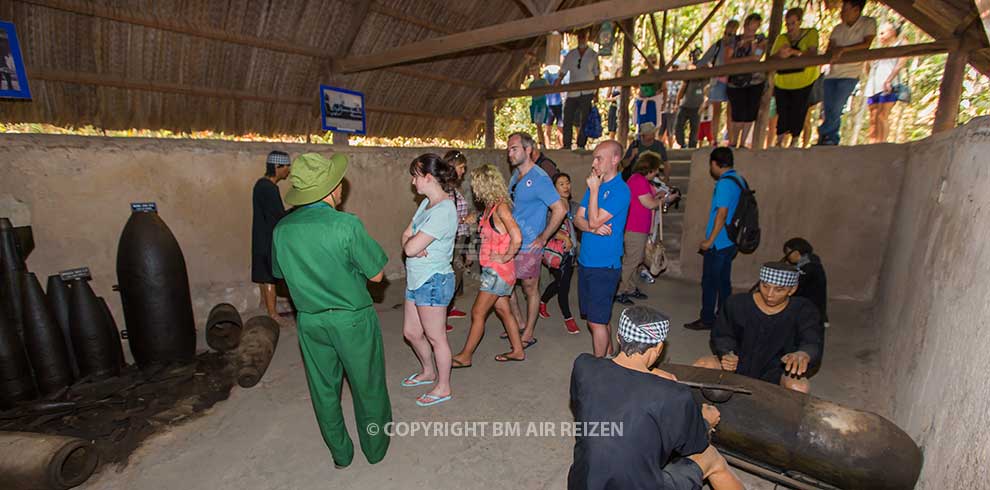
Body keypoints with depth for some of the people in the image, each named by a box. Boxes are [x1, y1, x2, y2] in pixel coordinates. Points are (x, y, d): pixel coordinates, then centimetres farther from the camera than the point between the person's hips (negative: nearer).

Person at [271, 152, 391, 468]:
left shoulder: (282, 229, -6)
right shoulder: (346, 224, -22)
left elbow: (280, 273, 11)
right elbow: (377, 275, -14)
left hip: (310, 321, 5)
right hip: (352, 319, -4)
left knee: (324, 391, 20)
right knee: (367, 388, 16)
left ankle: (341, 454, 38)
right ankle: (375, 448, 35)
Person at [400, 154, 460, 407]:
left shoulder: (443, 210, -22)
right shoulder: (426, 203, 9)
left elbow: (410, 247, -24)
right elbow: (406, 237, 7)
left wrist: (411, 243, -3)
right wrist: (414, 243, -15)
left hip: (433, 281, -9)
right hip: (417, 279, 9)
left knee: (435, 337, 7)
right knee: (411, 332, 20)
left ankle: (443, 387, 27)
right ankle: (428, 372, 44)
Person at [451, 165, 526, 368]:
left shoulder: (501, 207, -19)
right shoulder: (490, 206, 7)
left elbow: (516, 237, -28)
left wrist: (505, 257, -18)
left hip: (497, 270, -9)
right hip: (492, 269, 9)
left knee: (478, 312, 0)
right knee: (502, 309, 17)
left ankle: (465, 356, 14)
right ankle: (517, 351, 30)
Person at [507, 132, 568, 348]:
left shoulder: (539, 179, -18)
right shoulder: (516, 174, 9)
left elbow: (560, 210, -21)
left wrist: (543, 238, -17)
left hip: (529, 246, -9)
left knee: (530, 289, 7)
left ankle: (528, 334, 24)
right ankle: (520, 323, 36)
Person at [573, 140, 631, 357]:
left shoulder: (620, 190, -14)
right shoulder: (595, 185, 10)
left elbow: (594, 220, -19)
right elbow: (578, 219, 6)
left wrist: (594, 189, -14)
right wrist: (594, 228, -14)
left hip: (604, 266, -8)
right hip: (585, 262, 8)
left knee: (597, 321, 0)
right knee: (600, 318, 19)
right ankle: (609, 356, 36)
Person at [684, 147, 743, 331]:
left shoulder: (725, 183, -16)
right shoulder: (739, 180, 12)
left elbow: (722, 214, -21)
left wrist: (709, 240, -16)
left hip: (719, 242, -9)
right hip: (730, 242, 9)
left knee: (709, 281, 0)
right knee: (723, 281, 15)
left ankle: (707, 319, 8)